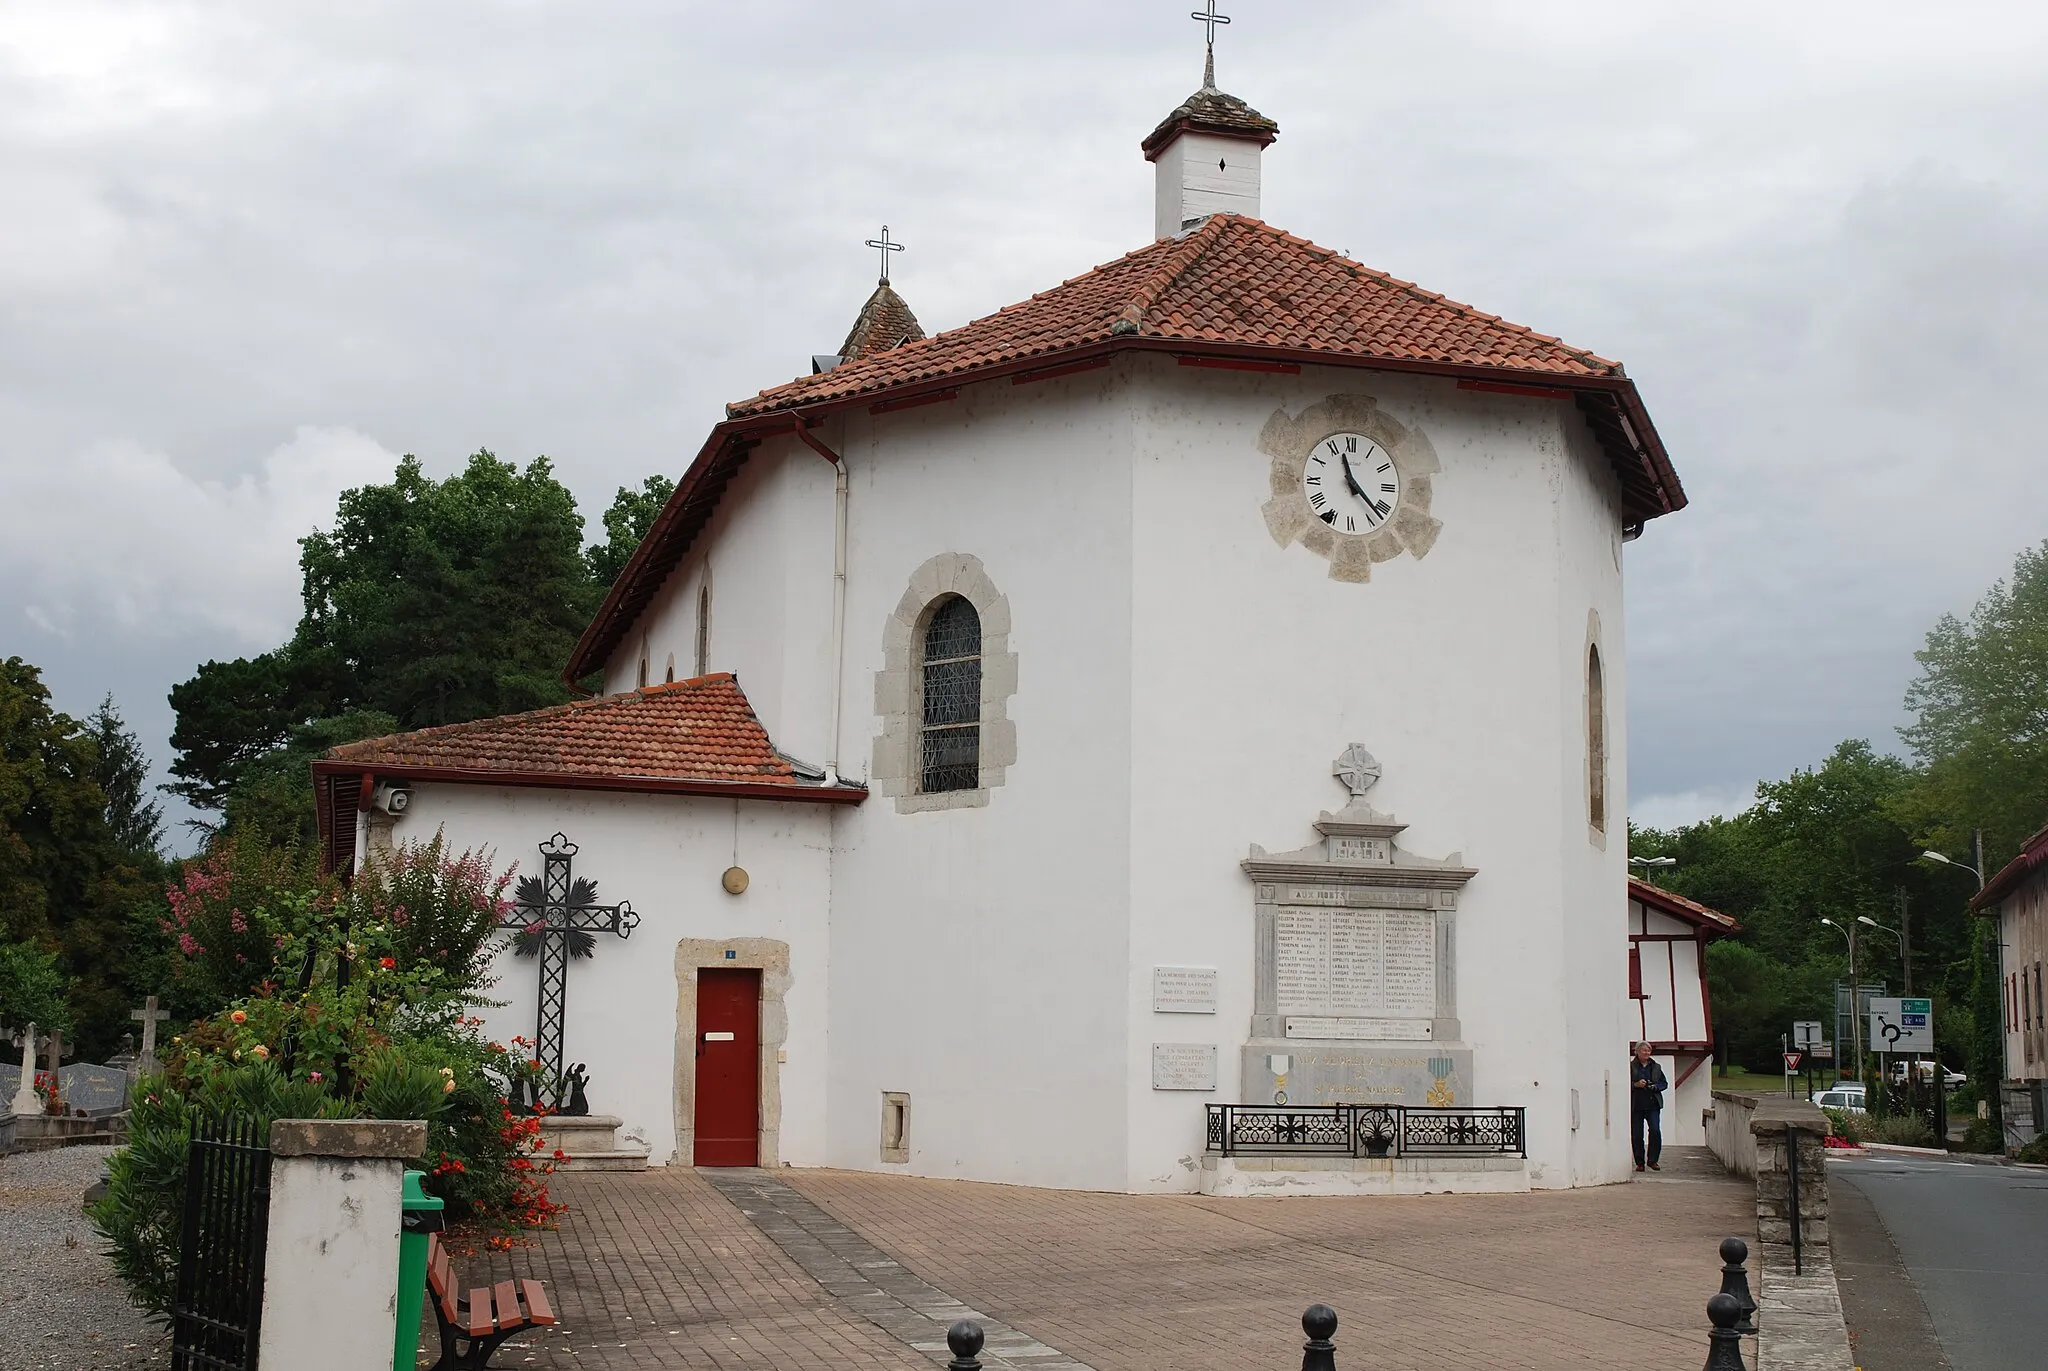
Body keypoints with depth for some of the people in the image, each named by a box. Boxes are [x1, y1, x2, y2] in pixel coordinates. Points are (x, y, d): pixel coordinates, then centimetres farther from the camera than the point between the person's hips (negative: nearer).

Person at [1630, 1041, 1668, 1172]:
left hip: (1653, 1104, 2)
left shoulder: (1656, 1067, 13)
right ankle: (1640, 1162, 11)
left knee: (1655, 1130, -14)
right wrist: (1636, 1085, -16)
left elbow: (1665, 1083, 15)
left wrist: (1655, 1086, -5)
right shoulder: (1631, 1067, 2)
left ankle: (1652, 1160, -3)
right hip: (1636, 1105, -2)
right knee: (1636, 1134, 1)